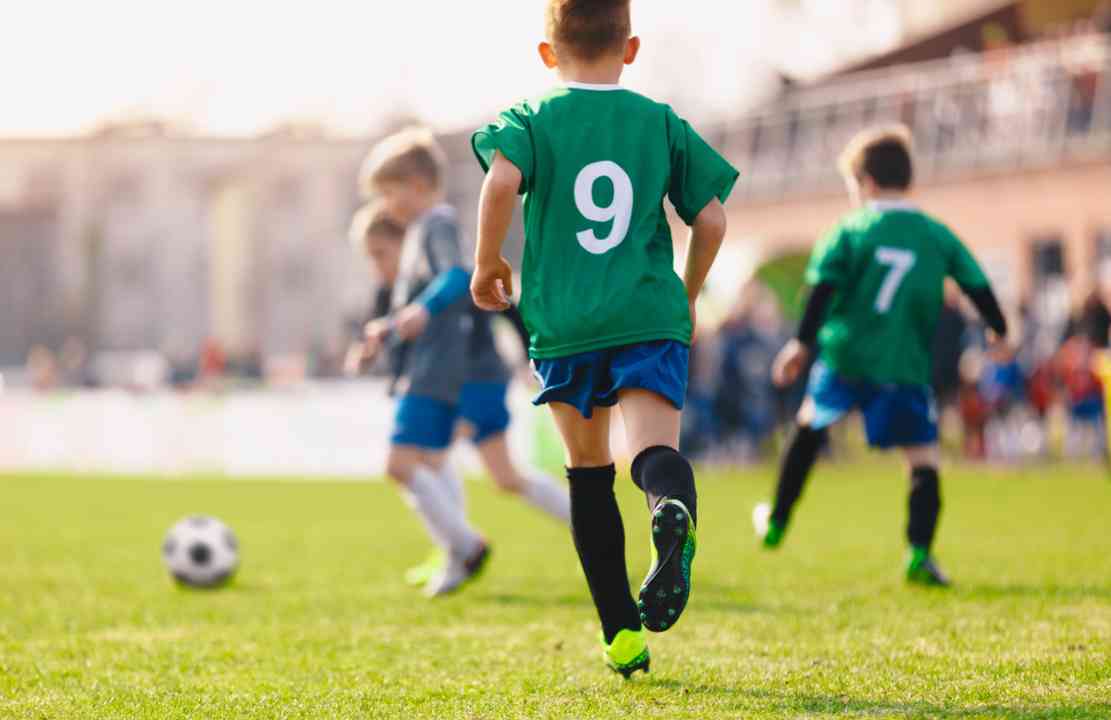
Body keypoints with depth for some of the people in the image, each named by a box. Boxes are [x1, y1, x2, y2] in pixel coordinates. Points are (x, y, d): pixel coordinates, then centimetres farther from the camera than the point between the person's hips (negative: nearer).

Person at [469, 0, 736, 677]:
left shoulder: (532, 119, 5)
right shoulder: (663, 123, 11)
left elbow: (501, 181, -16)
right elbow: (711, 219, 9)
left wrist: (488, 264, -1)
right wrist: (688, 297, 25)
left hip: (563, 322, 0)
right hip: (650, 316, 0)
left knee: (588, 468, 14)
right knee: (655, 448, -13)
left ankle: (623, 635, 14)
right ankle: (674, 509, -52)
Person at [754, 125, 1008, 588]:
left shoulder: (850, 231, 0)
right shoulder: (938, 236, 7)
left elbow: (823, 291, -8)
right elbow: (978, 286, 9)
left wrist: (803, 342, -6)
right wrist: (999, 332, 24)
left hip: (844, 357, 1)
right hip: (905, 367, 0)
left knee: (810, 426, 24)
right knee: (923, 456, 0)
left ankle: (775, 523, 34)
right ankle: (919, 554, -16)